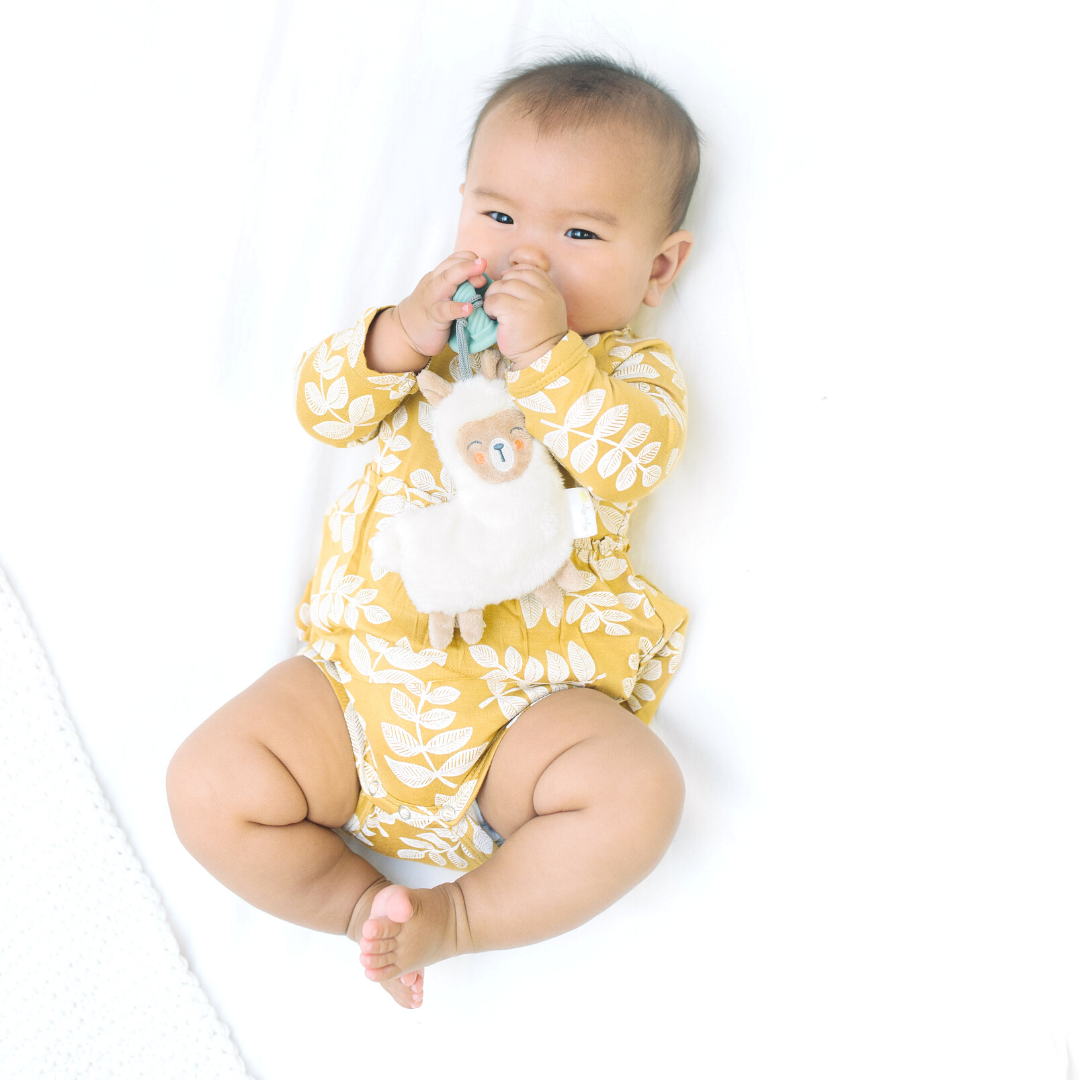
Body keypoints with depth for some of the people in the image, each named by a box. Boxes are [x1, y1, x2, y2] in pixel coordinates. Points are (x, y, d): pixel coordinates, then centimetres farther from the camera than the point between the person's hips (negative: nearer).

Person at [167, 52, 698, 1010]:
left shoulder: (636, 371, 6)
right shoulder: (438, 327, 15)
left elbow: (628, 459, -15)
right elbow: (322, 405, 4)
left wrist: (546, 354, -22)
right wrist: (400, 338, -13)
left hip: (528, 695, -2)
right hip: (363, 665, 3)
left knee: (638, 792, -29)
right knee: (209, 785, -13)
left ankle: (458, 917, -8)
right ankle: (360, 900, 4)